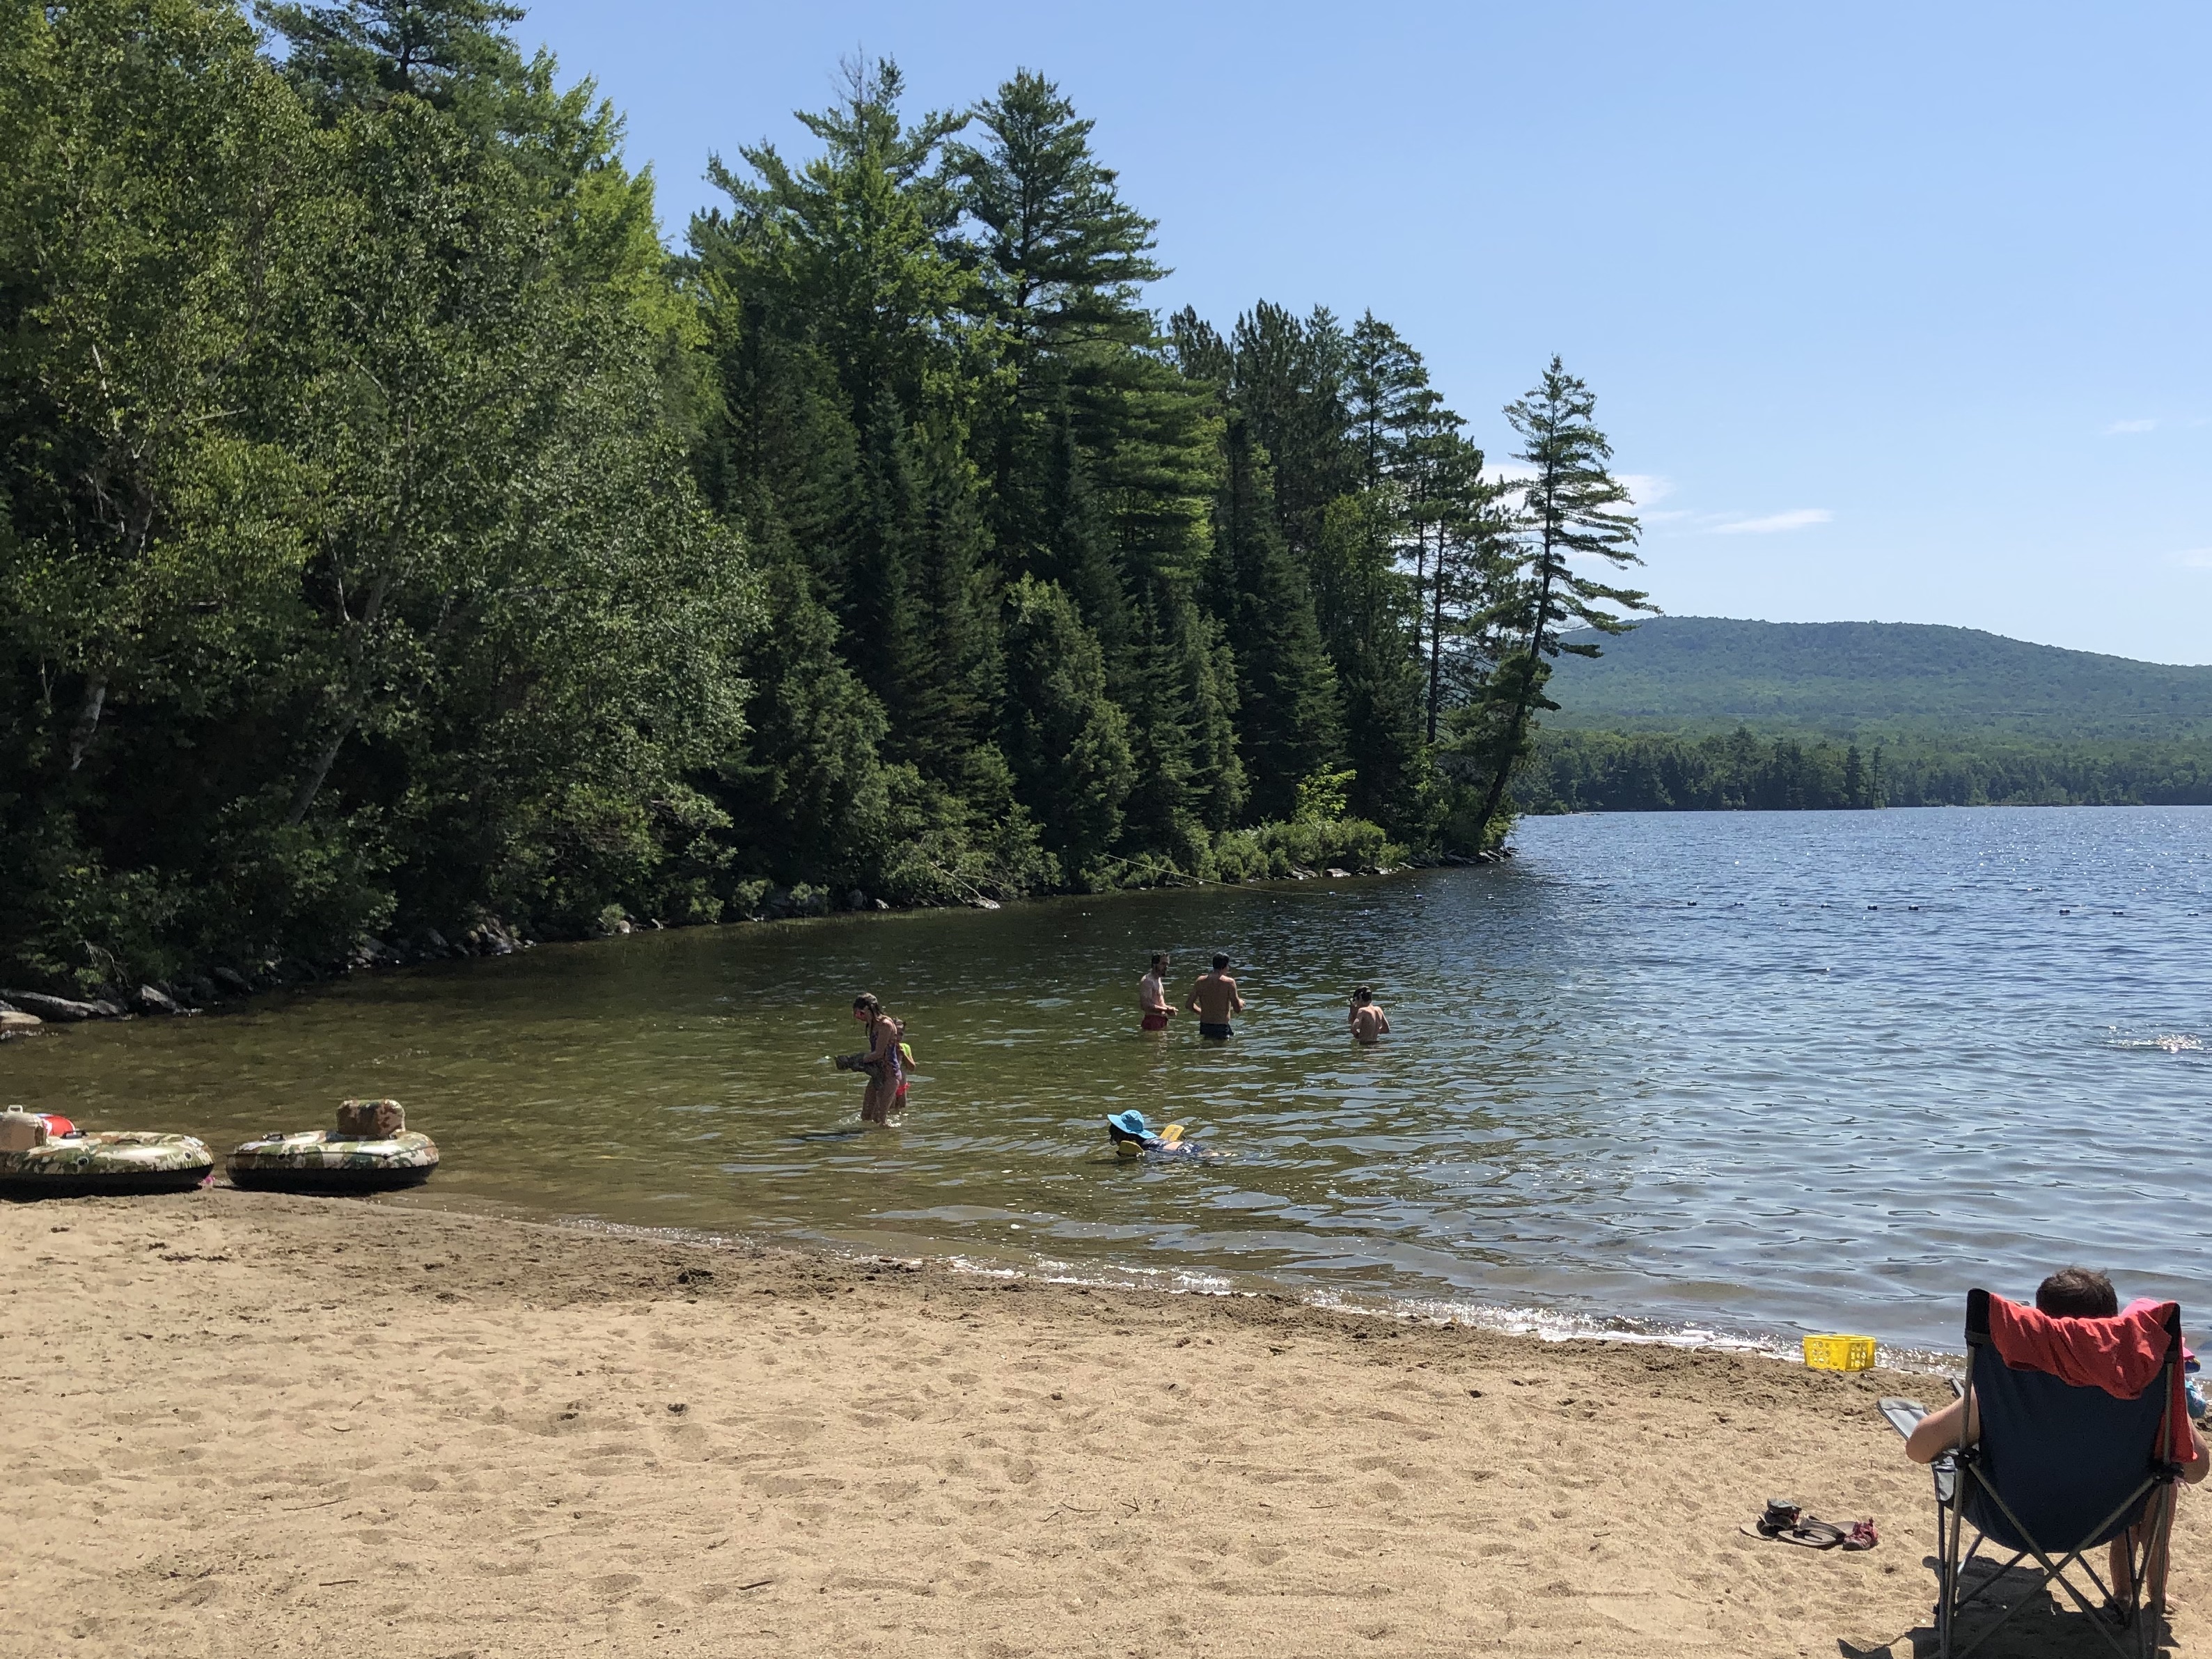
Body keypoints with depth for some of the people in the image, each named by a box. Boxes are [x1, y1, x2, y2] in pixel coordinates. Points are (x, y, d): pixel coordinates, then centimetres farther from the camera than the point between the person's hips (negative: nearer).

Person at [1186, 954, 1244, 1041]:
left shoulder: (1201, 981, 6)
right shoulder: (1229, 982, -7)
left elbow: (1189, 1005, 10)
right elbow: (1238, 1010, -6)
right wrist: (1241, 1003, 17)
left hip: (1204, 1027, 5)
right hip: (1221, 1027, -5)